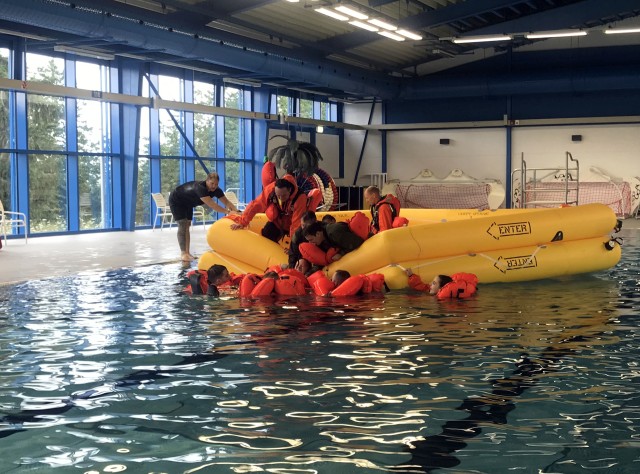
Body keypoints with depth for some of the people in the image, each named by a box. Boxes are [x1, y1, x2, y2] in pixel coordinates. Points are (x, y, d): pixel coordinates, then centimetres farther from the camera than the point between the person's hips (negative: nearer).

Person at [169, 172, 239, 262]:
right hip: (176, 201, -8)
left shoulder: (216, 190, -17)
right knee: (182, 225, -15)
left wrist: (236, 211, -36)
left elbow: (226, 202, -18)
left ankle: (187, 253, 6)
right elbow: (212, 204, -49)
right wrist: (227, 212, -53)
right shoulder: (199, 188, -41)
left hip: (187, 203, 8)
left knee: (187, 226, 5)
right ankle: (183, 254, -15)